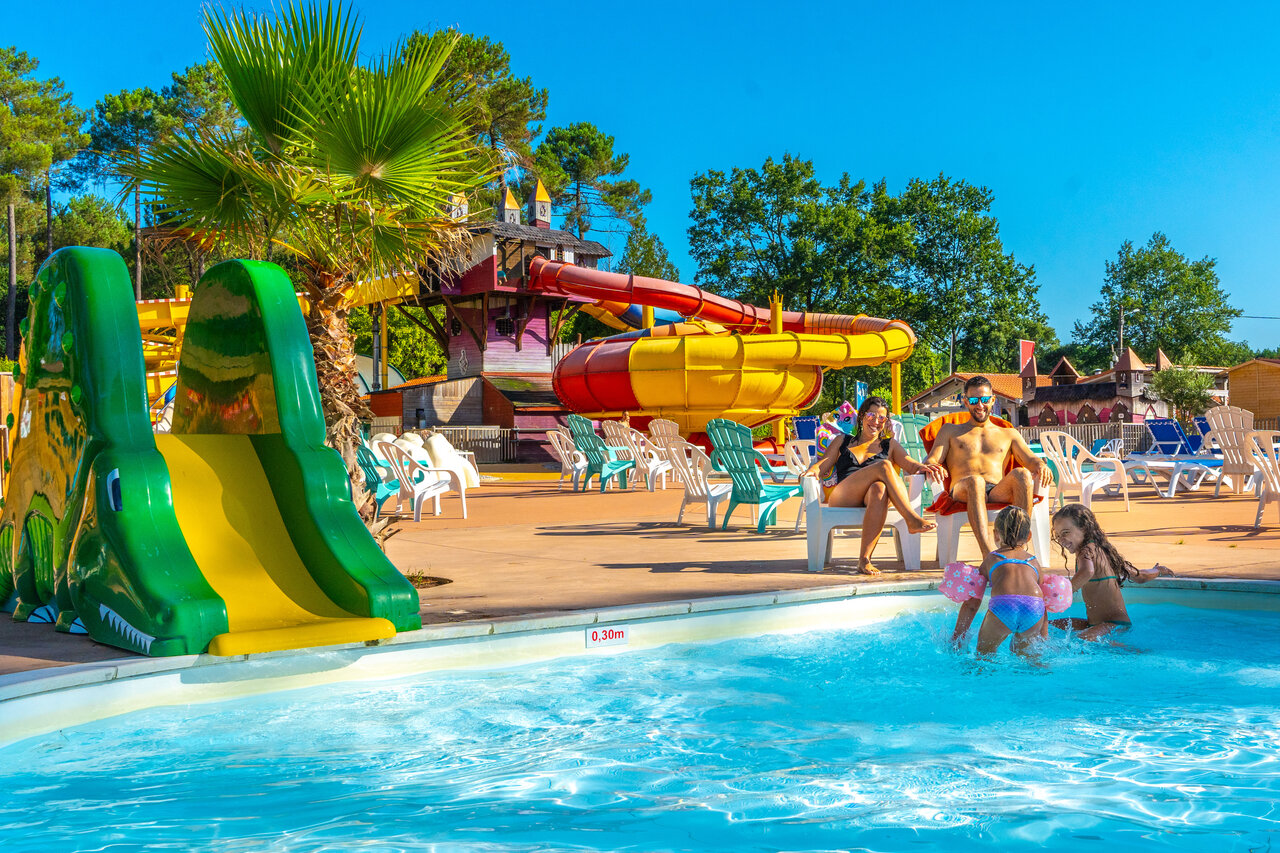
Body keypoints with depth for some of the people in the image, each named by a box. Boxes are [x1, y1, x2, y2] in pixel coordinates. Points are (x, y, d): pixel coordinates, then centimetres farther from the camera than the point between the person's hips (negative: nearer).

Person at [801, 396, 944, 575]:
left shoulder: (889, 444, 29)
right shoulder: (842, 441, 29)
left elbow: (911, 465, 13)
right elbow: (823, 466, 19)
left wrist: (925, 468, -11)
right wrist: (812, 470, -5)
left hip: (870, 499, 1)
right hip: (841, 498, -1)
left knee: (879, 488, -41)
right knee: (884, 466, -28)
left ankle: (864, 559, -47)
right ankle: (912, 519, -39)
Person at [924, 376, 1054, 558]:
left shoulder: (1009, 434, 32)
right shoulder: (950, 431, 28)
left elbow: (1030, 459, 20)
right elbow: (930, 461, 15)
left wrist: (1042, 466, -7)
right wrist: (932, 467, -12)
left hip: (999, 492, 2)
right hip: (962, 492, -2)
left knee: (1022, 474, -32)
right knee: (975, 480, -39)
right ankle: (988, 554, -56)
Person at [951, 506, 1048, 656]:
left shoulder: (991, 559, 29)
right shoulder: (1033, 561, 33)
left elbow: (971, 604, 28)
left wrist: (956, 638, 34)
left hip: (1003, 605, -2)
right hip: (1034, 610, 2)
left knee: (984, 653, 22)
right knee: (1021, 650, 29)